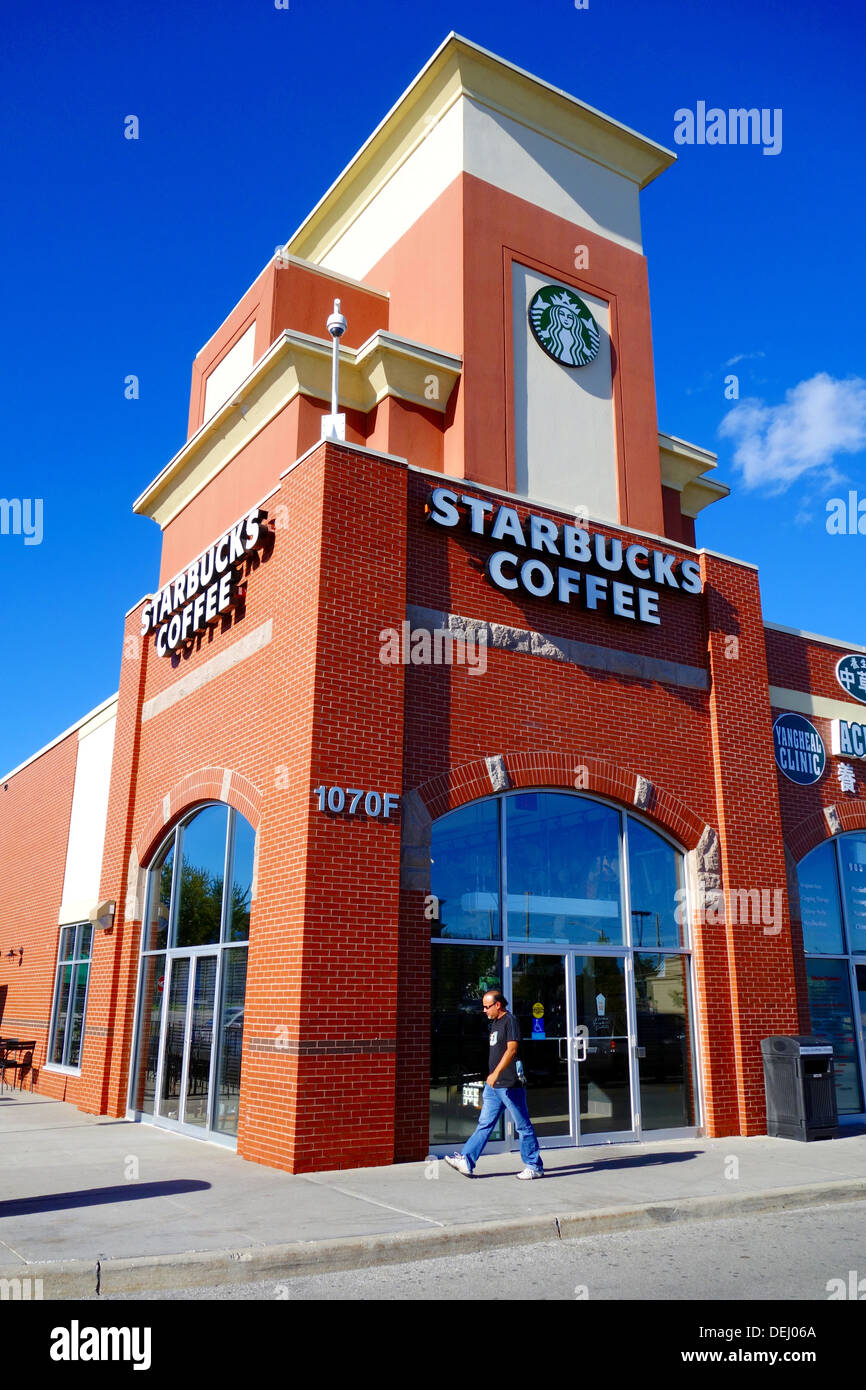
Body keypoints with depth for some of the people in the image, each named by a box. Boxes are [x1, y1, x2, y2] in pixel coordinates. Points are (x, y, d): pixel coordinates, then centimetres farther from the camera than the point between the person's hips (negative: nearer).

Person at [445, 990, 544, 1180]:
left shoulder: (510, 1021, -12)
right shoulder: (494, 1023, 16)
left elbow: (511, 1050, -23)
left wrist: (496, 1073, -30)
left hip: (510, 1085, -9)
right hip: (493, 1085, 9)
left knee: (523, 1126, 2)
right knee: (484, 1124, 7)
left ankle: (534, 1167, 11)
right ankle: (466, 1161, 6)